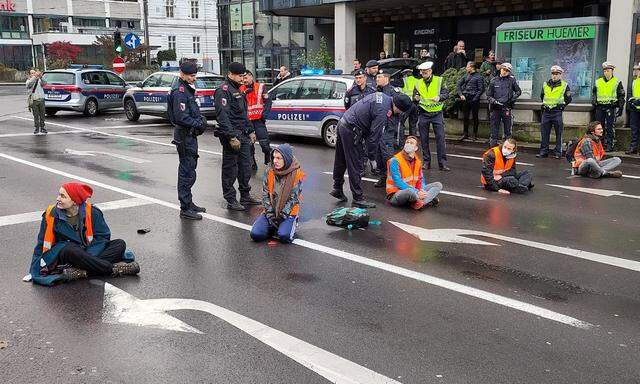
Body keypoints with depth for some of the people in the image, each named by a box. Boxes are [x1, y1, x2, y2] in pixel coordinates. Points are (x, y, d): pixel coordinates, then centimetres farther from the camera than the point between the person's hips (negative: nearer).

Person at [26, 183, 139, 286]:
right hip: (65, 255, -2)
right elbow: (42, 244, 1)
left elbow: (103, 236, -6)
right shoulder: (52, 215, -6)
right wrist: (33, 272, -3)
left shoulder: (92, 212, -6)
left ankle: (81, 271, -34)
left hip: (91, 252, 2)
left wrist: (88, 257, -21)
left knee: (120, 244, -19)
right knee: (70, 250, -38)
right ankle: (115, 269, -32)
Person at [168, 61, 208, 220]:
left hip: (190, 135, 11)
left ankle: (188, 203, 30)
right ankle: (185, 209, -2)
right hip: (185, 135, -11)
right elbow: (181, 117, -25)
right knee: (187, 173, -7)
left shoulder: (187, 89, 15)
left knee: (188, 169, 18)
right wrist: (198, 123, -15)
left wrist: (200, 120, 5)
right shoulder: (179, 91, -17)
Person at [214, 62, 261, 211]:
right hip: (232, 136, -9)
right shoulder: (223, 91, -12)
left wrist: (250, 131, 21)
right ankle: (231, 200, 5)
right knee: (230, 169, -2)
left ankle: (245, 196, 24)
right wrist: (232, 137, -25)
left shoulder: (237, 90, 19)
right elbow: (223, 116, -20)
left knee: (245, 167, 13)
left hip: (243, 136, 9)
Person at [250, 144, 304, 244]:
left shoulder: (296, 174, -10)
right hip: (271, 211, 3)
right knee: (255, 234, -17)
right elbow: (265, 195, 0)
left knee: (284, 236, -28)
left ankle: (291, 225, 6)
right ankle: (275, 227, 11)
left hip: (288, 212, -3)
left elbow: (293, 198, -9)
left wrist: (282, 215, -14)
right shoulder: (269, 172, 0)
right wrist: (270, 214, -9)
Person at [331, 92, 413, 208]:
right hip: (351, 132, -10)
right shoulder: (383, 112, -23)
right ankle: (358, 198, 5)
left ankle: (337, 189, 34)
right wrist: (372, 157, -8)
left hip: (342, 123, 10)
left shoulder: (380, 95, 6)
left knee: (341, 160, 20)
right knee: (355, 166, -2)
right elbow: (374, 136, -20)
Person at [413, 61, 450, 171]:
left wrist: (439, 97, -21)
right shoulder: (418, 83, 8)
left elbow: (446, 93, -1)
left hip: (437, 113, -3)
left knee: (440, 137, -6)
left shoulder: (439, 80, 0)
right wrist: (416, 98, -9)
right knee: (424, 139, 6)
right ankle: (426, 162, 16)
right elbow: (415, 95, 15)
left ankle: (442, 163, -3)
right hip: (423, 114, 3)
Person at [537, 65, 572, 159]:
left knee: (558, 133, 0)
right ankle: (543, 151, 10)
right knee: (544, 132, 4)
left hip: (557, 113, -4)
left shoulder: (564, 85, 1)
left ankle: (558, 152, 5)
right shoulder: (545, 85, 12)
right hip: (546, 112, 4)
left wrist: (561, 106, 6)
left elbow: (568, 99, 9)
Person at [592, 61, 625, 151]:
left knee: (609, 127, -5)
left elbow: (621, 96, 2)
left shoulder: (617, 82, 2)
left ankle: (610, 145, -1)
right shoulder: (598, 82, 13)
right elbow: (593, 93, 22)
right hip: (599, 107, 4)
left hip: (611, 107, -4)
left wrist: (620, 108, -4)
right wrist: (594, 102, 9)